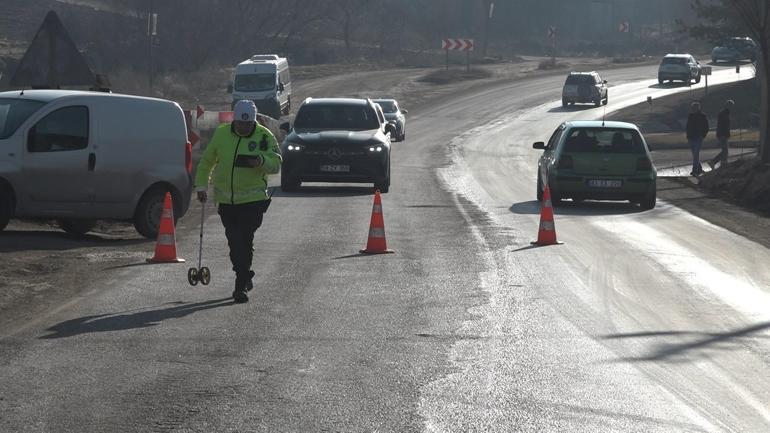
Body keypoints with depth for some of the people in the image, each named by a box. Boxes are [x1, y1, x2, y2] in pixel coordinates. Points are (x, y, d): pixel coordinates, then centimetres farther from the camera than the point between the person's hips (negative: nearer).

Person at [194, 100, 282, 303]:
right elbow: (206, 161, 14)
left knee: (245, 241, -9)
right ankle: (245, 277, 23)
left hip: (253, 200, -3)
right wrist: (201, 186, 9)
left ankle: (241, 286, -3)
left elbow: (276, 163, -9)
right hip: (226, 200, 3)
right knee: (234, 242, 5)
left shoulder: (264, 136, -2)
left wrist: (262, 160, -30)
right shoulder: (221, 134, 4)